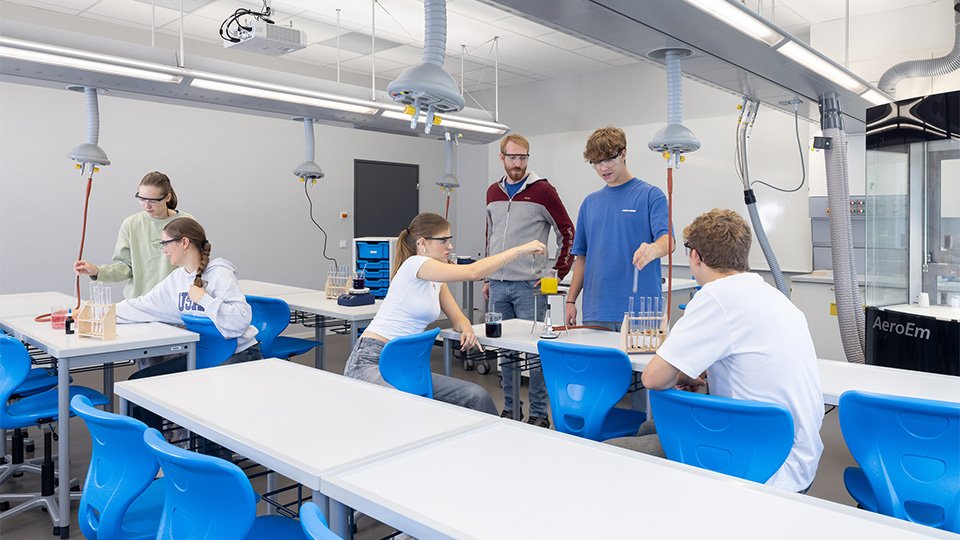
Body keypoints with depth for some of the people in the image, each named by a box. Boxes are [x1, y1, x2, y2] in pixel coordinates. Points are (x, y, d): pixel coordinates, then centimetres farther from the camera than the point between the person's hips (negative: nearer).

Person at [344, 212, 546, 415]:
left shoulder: (436, 282, 12)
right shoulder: (414, 264, -14)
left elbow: (457, 317, 18)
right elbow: (473, 272, -23)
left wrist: (466, 329, -7)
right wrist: (520, 250, -20)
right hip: (371, 362, -8)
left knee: (477, 396, -8)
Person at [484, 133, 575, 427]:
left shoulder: (542, 190, -5)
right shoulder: (493, 192, 12)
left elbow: (568, 234, -3)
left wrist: (557, 274, -8)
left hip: (529, 286, -5)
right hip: (498, 286, 6)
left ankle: (539, 414, 11)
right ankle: (510, 408, 24)